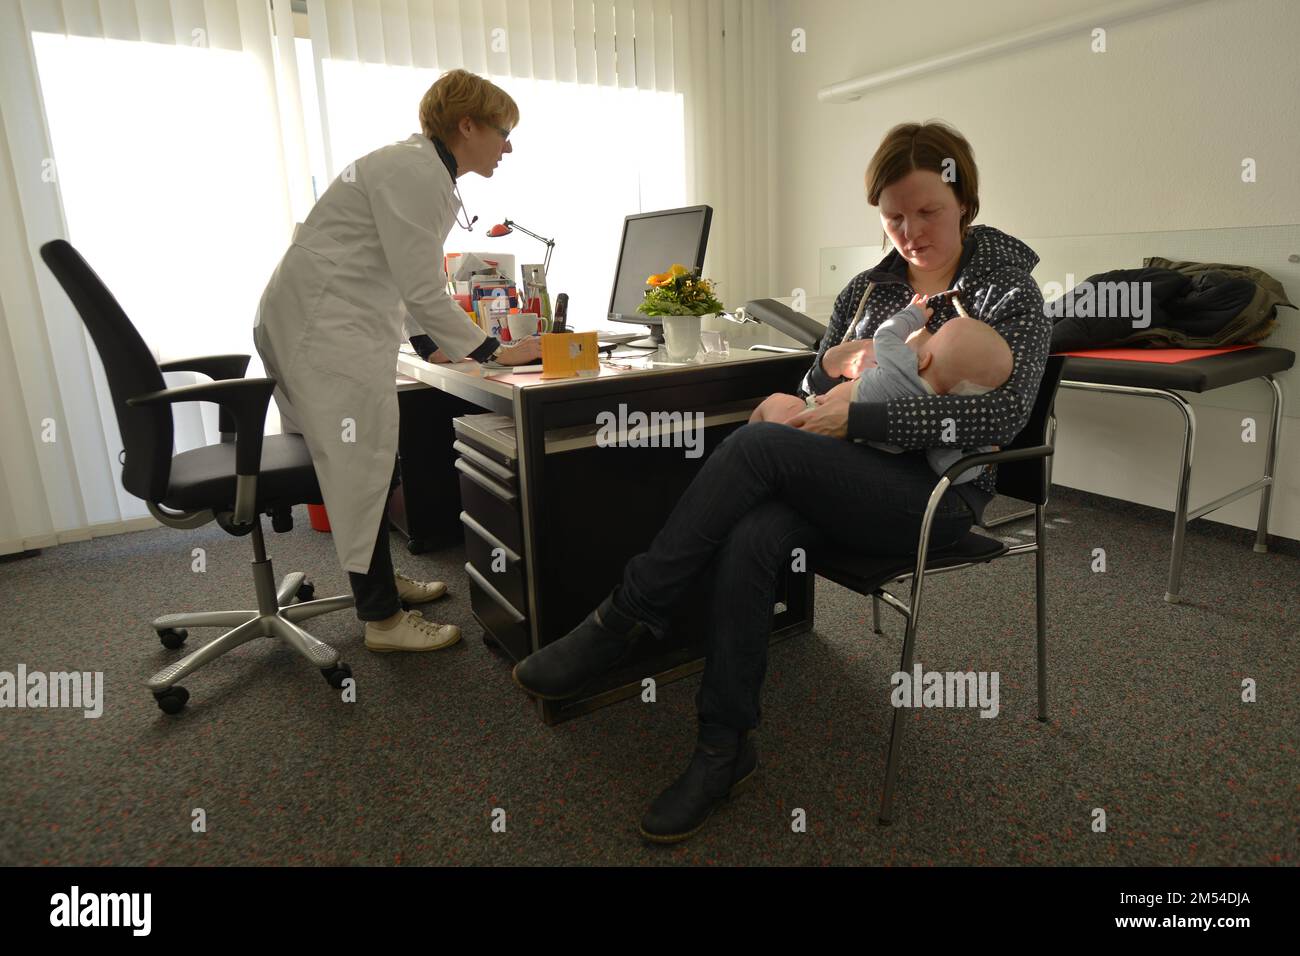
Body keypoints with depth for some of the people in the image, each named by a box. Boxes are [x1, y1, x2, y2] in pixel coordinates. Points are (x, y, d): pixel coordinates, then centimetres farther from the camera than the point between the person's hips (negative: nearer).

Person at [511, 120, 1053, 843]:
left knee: (756, 444, -28)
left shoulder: (1008, 290, 1)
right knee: (746, 542, -28)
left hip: (939, 492, -5)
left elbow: (1002, 413, -16)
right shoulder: (868, 288, 17)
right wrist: (832, 360, -5)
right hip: (850, 480, 5)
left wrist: (860, 417, -20)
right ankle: (725, 752, -16)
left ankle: (624, 622, -20)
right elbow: (815, 392, 20)